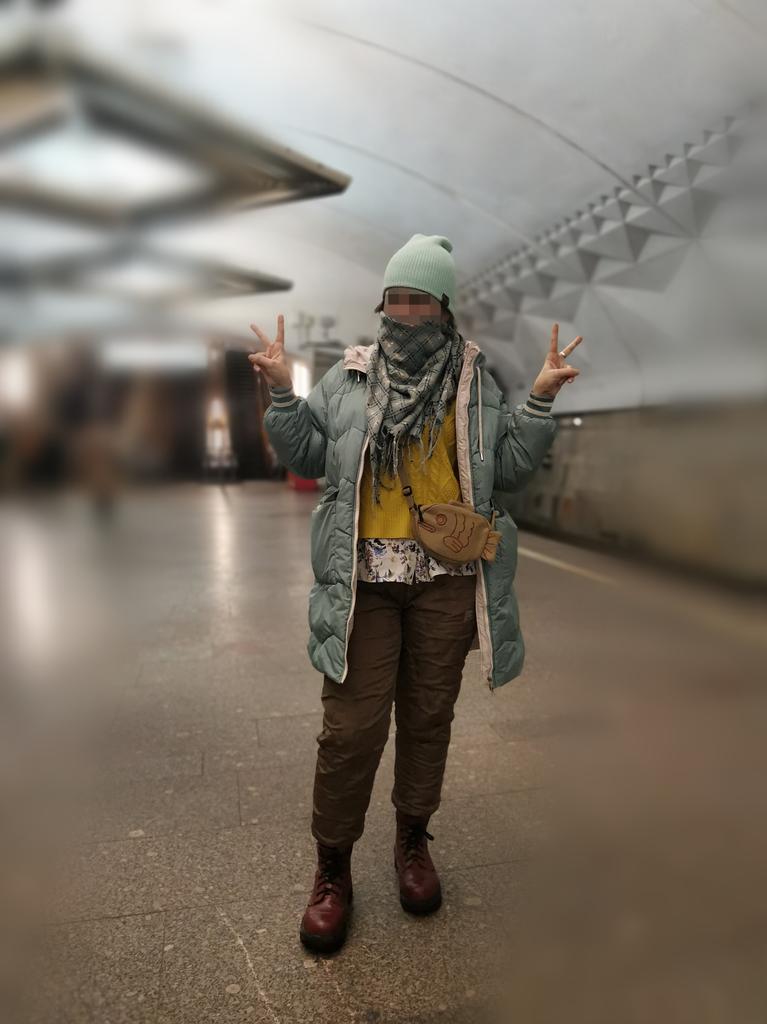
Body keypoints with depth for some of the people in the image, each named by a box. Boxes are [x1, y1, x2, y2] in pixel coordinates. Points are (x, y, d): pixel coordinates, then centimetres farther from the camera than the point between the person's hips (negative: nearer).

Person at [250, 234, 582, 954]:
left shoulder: (475, 380, 8)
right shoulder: (349, 375, 7)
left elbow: (509, 468, 6)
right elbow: (305, 454, 9)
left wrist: (541, 400, -4)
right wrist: (281, 391, -4)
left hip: (446, 578, 2)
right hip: (363, 578, -1)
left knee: (429, 716, 15)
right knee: (351, 728, 0)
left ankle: (412, 839, 38)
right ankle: (332, 868, 22)